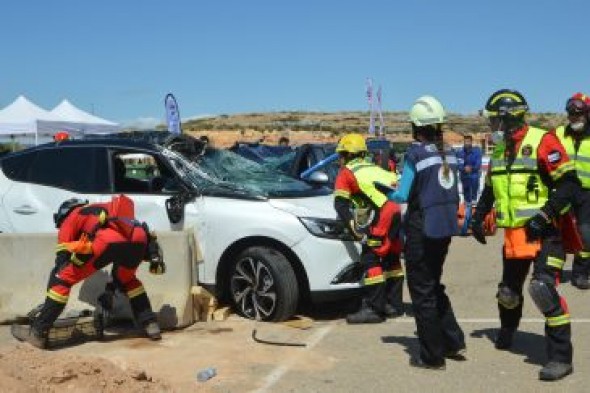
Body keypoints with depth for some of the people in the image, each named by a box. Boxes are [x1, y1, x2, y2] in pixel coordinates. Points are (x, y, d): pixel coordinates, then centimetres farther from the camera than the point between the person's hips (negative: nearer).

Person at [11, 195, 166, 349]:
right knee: (126, 279, 35)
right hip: (139, 239, 6)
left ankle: (37, 332, 7)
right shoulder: (110, 210, 45)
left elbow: (62, 257, 24)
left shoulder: (70, 218, 30)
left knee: (63, 277, 9)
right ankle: (150, 324, 27)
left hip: (109, 240, -6)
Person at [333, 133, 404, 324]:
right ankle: (394, 304, 25)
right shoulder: (374, 168, 32)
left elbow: (340, 203, 2)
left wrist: (353, 225, -3)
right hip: (402, 210, 7)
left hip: (386, 213, -7)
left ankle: (373, 308, -5)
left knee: (370, 259, -2)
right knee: (391, 258, 19)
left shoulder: (346, 172, 13)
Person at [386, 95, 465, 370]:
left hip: (422, 229, -7)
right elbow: (452, 192, 11)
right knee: (434, 286, 23)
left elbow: (403, 195, -12)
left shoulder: (416, 154, -14)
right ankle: (454, 342, 24)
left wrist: (387, 193, 7)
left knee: (422, 291, 4)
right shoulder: (448, 153, 5)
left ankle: (432, 356, 11)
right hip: (446, 226, 7)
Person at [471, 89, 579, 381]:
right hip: (514, 234, 7)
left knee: (544, 289, -19)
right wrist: (478, 217, 15)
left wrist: (545, 215, -23)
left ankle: (561, 357, -9)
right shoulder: (499, 150, 12)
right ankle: (506, 332, 45)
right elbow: (490, 189, 24)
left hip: (545, 233, -7)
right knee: (508, 290, 17)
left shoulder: (541, 141, -13)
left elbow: (569, 183, -17)